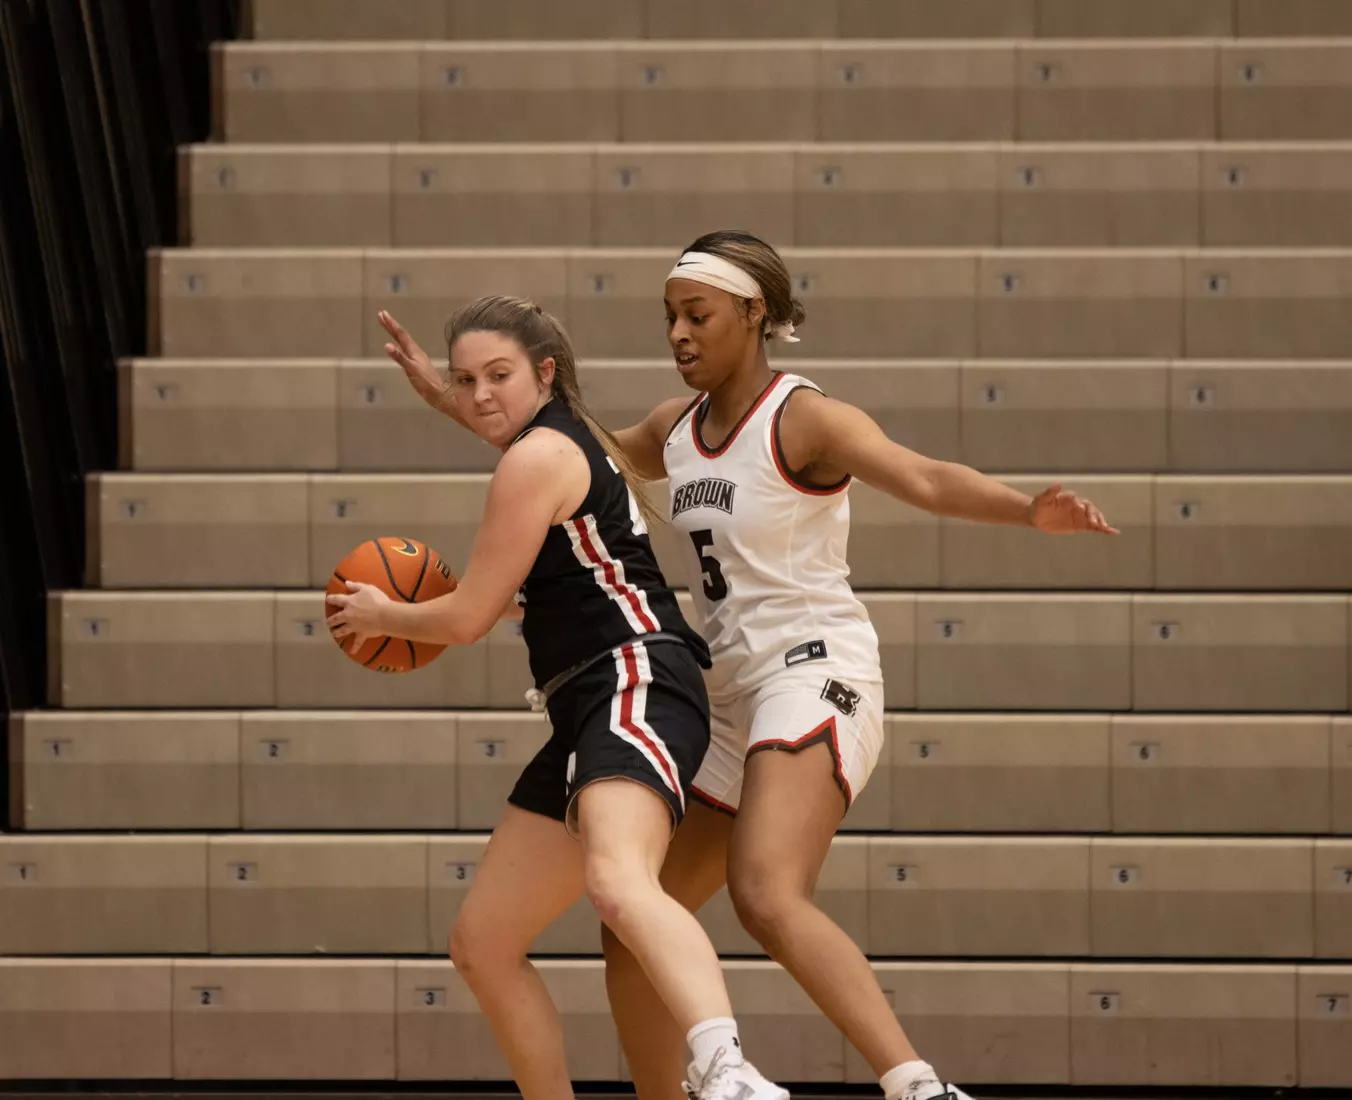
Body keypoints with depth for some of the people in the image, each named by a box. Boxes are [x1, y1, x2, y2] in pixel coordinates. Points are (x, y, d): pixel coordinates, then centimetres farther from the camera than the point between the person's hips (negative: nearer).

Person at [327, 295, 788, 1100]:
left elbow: (467, 619, -5)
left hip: (637, 687, -11)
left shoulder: (538, 457, -6)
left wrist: (381, 617, 14)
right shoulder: (577, 444, 25)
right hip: (591, 709, 11)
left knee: (617, 880, -39)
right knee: (483, 945, 13)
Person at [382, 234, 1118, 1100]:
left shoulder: (803, 419, -8)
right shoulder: (678, 430, 15)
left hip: (814, 676, -9)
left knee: (769, 899, -32)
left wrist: (1029, 510, -41)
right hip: (734, 702, 9)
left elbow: (926, 479, -23)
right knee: (632, 929, 11)